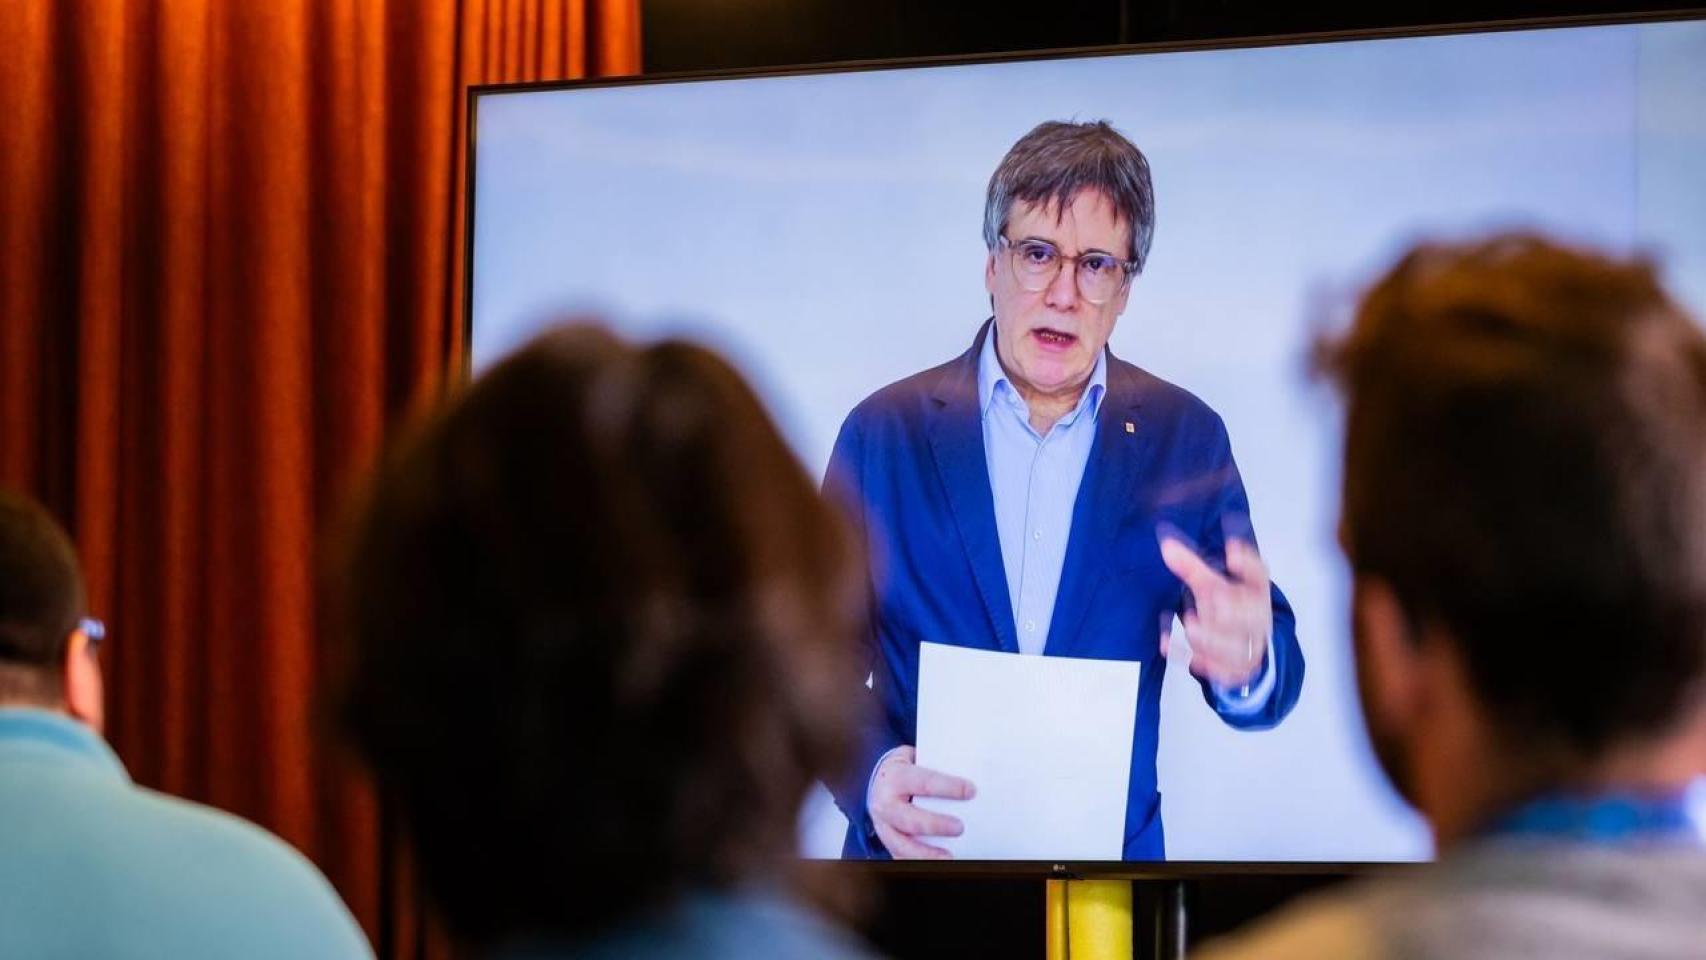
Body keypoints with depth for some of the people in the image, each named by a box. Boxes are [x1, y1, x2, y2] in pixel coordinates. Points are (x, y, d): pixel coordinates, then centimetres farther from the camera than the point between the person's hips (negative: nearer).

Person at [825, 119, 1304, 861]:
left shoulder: (1185, 439, -3)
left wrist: (1245, 666, -29)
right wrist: (870, 774, -23)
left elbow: (1270, 685, -5)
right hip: (919, 846, -1)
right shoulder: (883, 432, -5)